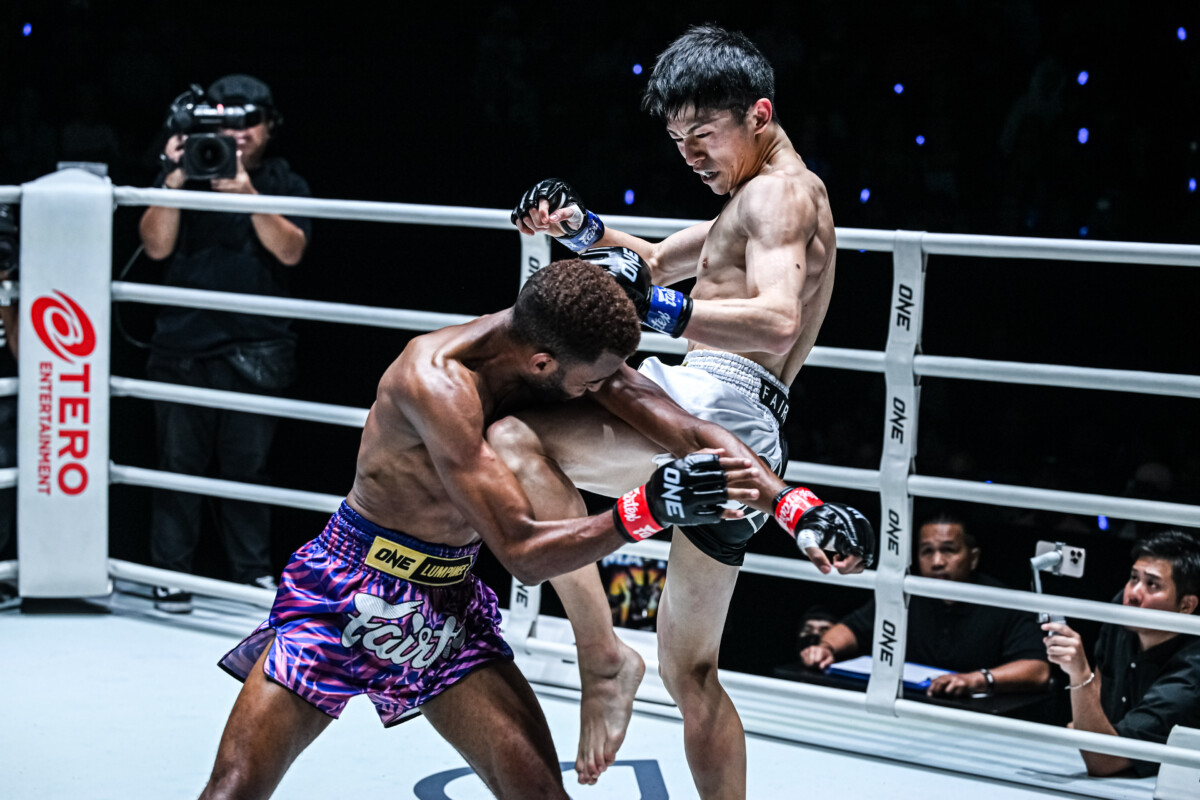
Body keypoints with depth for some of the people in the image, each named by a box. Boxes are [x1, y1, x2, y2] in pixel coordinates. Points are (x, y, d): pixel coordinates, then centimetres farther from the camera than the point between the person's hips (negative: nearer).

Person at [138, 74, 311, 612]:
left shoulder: (284, 185, 9)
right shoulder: (181, 175, 8)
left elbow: (290, 250, -9)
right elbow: (156, 246, -4)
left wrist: (247, 194, -19)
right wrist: (176, 179, -14)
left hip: (256, 349, 0)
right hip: (183, 341, 0)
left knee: (248, 463, 3)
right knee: (179, 462, 1)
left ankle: (253, 569, 14)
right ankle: (171, 573, 9)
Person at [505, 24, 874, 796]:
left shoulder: (777, 192, -4)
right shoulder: (766, 199, 28)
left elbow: (777, 322, -22)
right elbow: (658, 263, 35)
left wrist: (662, 310, -30)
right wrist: (584, 230, 17)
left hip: (718, 403, -11)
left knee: (514, 442, -28)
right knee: (690, 670, 19)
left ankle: (604, 656, -29)